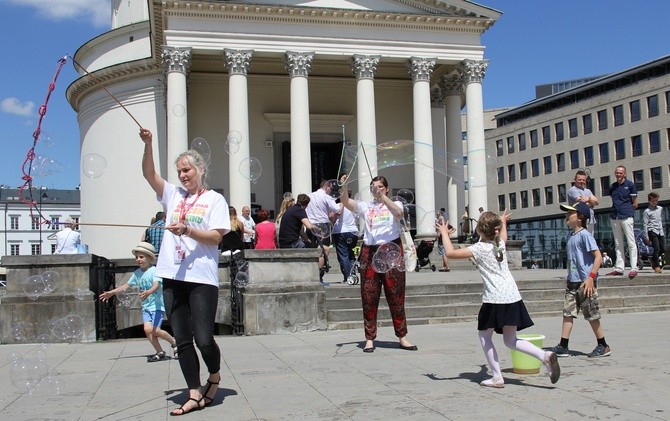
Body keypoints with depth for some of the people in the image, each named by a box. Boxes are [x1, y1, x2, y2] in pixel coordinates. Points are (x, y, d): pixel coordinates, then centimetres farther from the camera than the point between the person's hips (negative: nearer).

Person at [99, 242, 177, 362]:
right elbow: (127, 285, 21)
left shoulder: (154, 270, -11)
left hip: (157, 304, -6)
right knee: (147, 329, -12)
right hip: (145, 306, 6)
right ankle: (160, 352, -1)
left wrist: (148, 292, -47)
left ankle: (174, 342, 10)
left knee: (155, 330, -15)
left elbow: (157, 285, -27)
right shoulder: (137, 273, 10)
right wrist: (112, 292, 18)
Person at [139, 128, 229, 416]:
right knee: (182, 341, 5)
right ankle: (195, 394, 13)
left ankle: (214, 375, 23)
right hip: (172, 277, 5)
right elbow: (149, 174, 5)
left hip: (202, 278, -5)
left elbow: (216, 237, -6)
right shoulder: (173, 194, 15)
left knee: (204, 340, -7)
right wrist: (148, 145, -8)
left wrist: (187, 230, -19)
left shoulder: (214, 199, 3)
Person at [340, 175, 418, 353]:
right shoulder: (366, 206, 11)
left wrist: (382, 197, -27)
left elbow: (399, 214, -17)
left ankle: (402, 338, 12)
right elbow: (346, 202, -3)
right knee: (369, 298, 2)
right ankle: (370, 339, 10)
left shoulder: (394, 204, 7)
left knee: (396, 296, 2)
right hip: (370, 252, 2)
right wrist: (344, 186, -21)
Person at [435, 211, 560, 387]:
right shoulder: (500, 243, 12)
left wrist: (444, 233, 4)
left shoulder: (479, 248, -7)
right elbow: (503, 236, 40)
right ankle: (545, 356, -4)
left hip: (495, 298, -7)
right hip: (513, 297, 7)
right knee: (510, 340, 15)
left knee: (484, 335, 11)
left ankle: (497, 377, 5)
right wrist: (503, 222, 58)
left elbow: (450, 253, -9)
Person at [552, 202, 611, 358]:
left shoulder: (585, 235, -12)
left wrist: (591, 277, -23)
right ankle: (563, 346, 5)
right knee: (568, 313, 3)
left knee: (592, 316, 3)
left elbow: (598, 256, -17)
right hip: (572, 282, 8)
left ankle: (603, 346, 17)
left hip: (585, 282, -8)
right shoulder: (570, 235, 13)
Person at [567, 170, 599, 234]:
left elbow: (597, 202, 10)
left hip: (591, 221, 8)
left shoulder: (588, 191, 22)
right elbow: (581, 200, -16)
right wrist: (592, 200, 2)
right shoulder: (572, 190, -1)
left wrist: (587, 199, -5)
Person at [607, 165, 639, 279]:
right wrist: (616, 209, 7)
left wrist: (626, 210, 1)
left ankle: (634, 268, -6)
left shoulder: (630, 185, 0)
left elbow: (635, 204, 1)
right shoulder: (612, 187, 14)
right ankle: (619, 268, 11)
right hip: (614, 217, 6)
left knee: (631, 243, -6)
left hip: (626, 217, -6)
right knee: (618, 244, 8)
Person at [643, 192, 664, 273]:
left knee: (662, 248, 3)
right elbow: (645, 224, -6)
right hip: (652, 231, -6)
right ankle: (657, 266, -7)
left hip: (660, 232, 6)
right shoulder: (647, 211, -4)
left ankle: (653, 259, 28)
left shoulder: (660, 209, 14)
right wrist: (646, 237, -10)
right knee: (656, 248, -12)